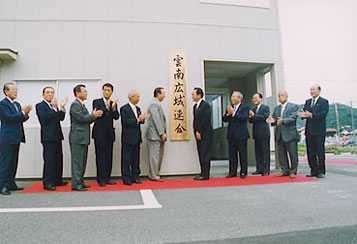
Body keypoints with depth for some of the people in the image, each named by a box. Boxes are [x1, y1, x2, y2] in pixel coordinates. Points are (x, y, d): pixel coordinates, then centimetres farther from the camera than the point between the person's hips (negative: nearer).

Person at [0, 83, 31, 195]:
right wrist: (23, 112, -19)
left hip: (16, 138, 8)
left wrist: (26, 114, -5)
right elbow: (9, 118, -18)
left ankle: (11, 184, 21)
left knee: (13, 163, 13)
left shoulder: (17, 104, 16)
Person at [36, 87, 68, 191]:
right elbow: (44, 118, -17)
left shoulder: (54, 105, 18)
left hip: (57, 136, 8)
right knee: (49, 160, -7)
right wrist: (55, 108, -20)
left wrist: (62, 108, -5)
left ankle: (58, 180, 21)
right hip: (48, 137, -7)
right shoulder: (40, 106, -2)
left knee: (58, 159, 11)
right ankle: (48, 183, 0)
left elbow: (61, 118, 9)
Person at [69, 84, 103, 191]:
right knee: (77, 161, -6)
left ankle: (80, 182, 21)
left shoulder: (82, 105, 21)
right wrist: (93, 115, -9)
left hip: (83, 138, 10)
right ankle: (76, 184, 0)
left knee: (82, 161, 13)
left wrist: (94, 116, 3)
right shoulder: (75, 104, -10)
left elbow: (87, 120, 20)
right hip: (77, 138, -10)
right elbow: (81, 118, -21)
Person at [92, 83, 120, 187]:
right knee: (100, 156, -2)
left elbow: (116, 117, -2)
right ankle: (101, 178, 4)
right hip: (99, 133, -4)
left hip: (110, 133, 4)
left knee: (109, 156, 7)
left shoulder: (114, 104, 10)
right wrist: (106, 107, -25)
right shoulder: (96, 102, 1)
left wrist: (113, 108, -18)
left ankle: (107, 177, 15)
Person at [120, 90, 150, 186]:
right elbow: (126, 122, -19)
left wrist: (143, 119, -8)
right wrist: (138, 119, -25)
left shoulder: (138, 109, 14)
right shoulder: (124, 109, -9)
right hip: (128, 138, -7)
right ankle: (126, 178, 9)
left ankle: (135, 177, 20)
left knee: (136, 159, 12)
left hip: (137, 138, 7)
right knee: (126, 160, 1)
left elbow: (139, 121, 13)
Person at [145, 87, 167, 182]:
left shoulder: (157, 104, 18)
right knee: (155, 156, -3)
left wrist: (163, 133, 13)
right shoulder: (154, 104, -13)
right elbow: (156, 120, -18)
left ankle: (156, 174, 20)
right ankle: (154, 176, 5)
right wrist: (162, 133, -17)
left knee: (159, 156, 12)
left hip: (159, 135, 10)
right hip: (155, 135, -10)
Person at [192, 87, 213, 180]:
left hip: (205, 133, -8)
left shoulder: (205, 105, -10)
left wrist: (199, 131, -13)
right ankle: (203, 173, 16)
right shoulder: (195, 106, 16)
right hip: (198, 133, 8)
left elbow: (206, 120, -16)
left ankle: (205, 175, 0)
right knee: (201, 154, 9)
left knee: (205, 154, -5)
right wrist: (196, 131, 7)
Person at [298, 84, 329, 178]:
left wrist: (311, 115, -27)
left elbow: (323, 114, -15)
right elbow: (304, 112, 9)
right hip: (309, 130, 6)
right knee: (310, 152, 8)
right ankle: (314, 171, 18)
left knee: (320, 152, -1)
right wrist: (303, 115, -15)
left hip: (319, 131, -6)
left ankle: (321, 171, 9)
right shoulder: (307, 102, 16)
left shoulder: (324, 102, -2)